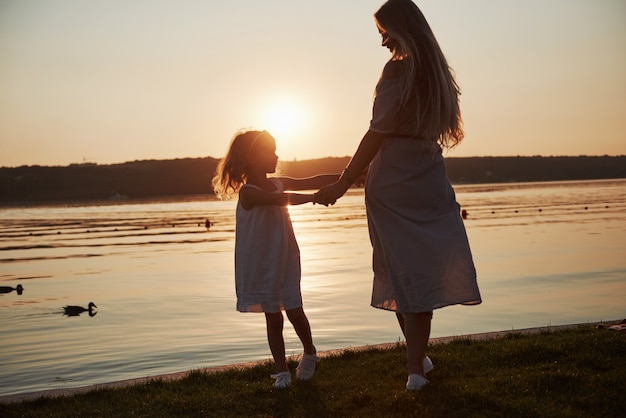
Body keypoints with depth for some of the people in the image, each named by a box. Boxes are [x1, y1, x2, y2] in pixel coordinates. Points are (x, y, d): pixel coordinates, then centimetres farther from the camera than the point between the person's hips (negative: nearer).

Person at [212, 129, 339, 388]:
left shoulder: (278, 183, 5)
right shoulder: (248, 192, -16)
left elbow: (312, 181, 5)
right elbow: (280, 200, -31)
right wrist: (313, 197, -36)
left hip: (285, 261, 4)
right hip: (260, 266, -4)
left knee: (294, 312, 0)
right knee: (273, 318, 3)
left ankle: (309, 353, 25)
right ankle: (281, 371, 13)